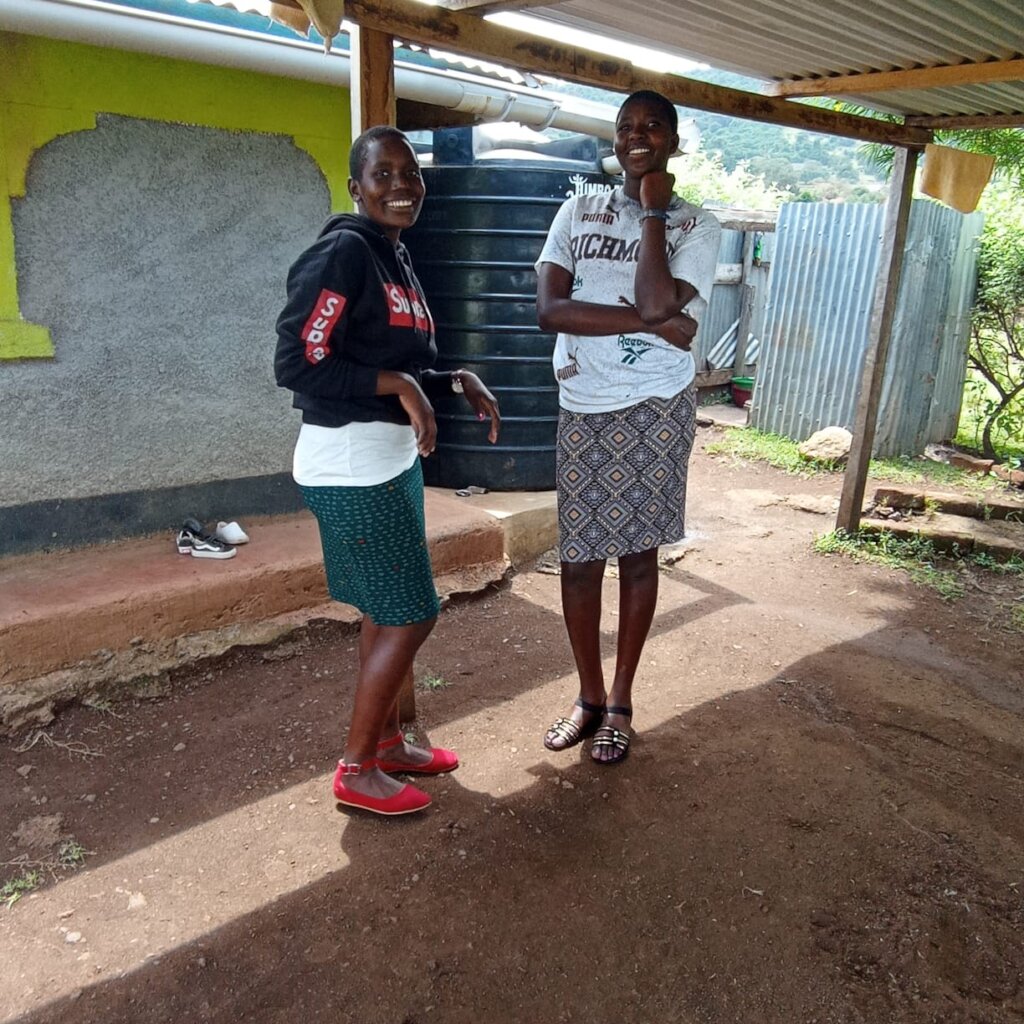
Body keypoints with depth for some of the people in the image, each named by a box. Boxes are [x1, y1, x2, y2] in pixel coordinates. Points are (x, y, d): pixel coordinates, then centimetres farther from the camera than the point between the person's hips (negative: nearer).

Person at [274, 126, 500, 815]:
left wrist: (457, 380, 4)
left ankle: (387, 742, 34)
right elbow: (297, 365, -20)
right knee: (411, 615, -2)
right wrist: (396, 384, -20)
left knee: (388, 613, 17)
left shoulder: (395, 257, 13)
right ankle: (357, 771, 15)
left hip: (393, 459, 9)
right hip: (352, 468, -9)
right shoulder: (341, 253, -15)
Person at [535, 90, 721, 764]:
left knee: (638, 552, 7)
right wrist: (647, 320, -14)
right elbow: (548, 308, -8)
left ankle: (621, 702, 24)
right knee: (579, 557, 5)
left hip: (656, 410, -2)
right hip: (583, 411, 2)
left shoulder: (697, 226, 1)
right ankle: (589, 697, 24)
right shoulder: (579, 211, 7)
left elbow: (658, 304, -18)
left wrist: (653, 210, -8)